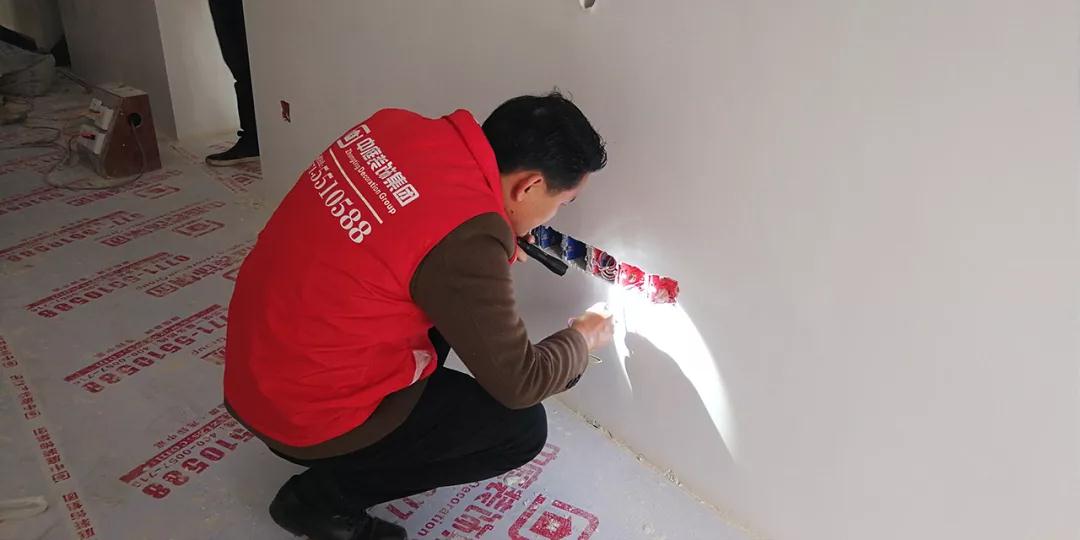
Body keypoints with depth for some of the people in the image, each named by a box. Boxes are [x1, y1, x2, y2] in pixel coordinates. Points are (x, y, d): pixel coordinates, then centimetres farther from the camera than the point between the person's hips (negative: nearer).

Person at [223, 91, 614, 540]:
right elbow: (519, 383, -15)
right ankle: (324, 497, 6)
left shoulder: (399, 125, -6)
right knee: (522, 428, 1)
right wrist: (583, 339, 5)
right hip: (305, 411, -8)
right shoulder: (466, 237, -28)